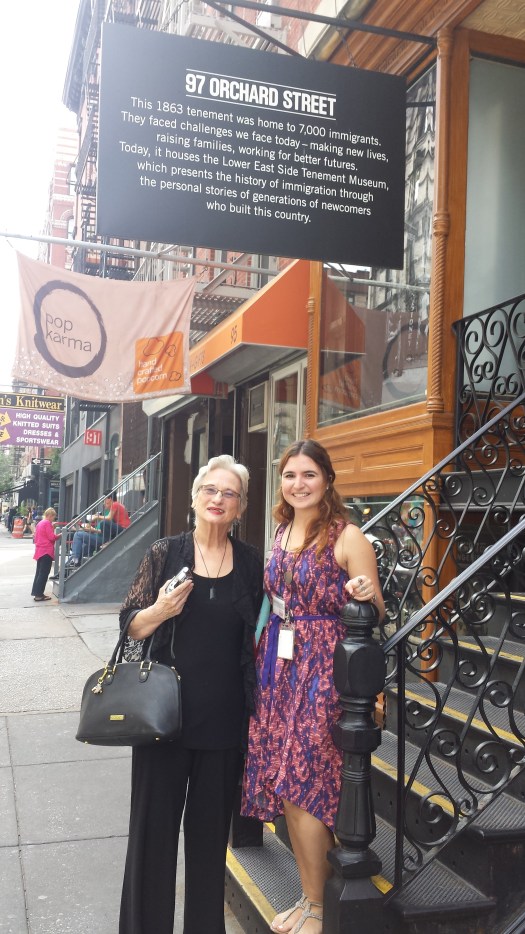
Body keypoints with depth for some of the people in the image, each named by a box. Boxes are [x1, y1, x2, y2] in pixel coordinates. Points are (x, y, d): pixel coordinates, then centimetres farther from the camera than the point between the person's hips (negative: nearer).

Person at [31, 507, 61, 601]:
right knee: (44, 573, -6)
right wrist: (59, 535, 0)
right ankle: (39, 595, -5)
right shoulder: (47, 523, -11)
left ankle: (36, 593, 16)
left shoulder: (40, 523, 16)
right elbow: (51, 537, -15)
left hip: (39, 550, 9)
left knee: (39, 572, 13)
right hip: (46, 551, -9)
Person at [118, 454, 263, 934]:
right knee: (155, 821, 8)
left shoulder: (251, 562, 3)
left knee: (212, 824, 13)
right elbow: (131, 626, -1)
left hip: (224, 715, 2)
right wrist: (160, 610, -21)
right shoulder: (166, 553, -2)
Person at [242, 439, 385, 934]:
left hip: (322, 669, -7)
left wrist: (367, 595, -28)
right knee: (285, 785, 12)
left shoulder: (347, 537, -10)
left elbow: (375, 613, -8)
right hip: (278, 665, 7)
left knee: (303, 786, -1)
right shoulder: (282, 532, 10)